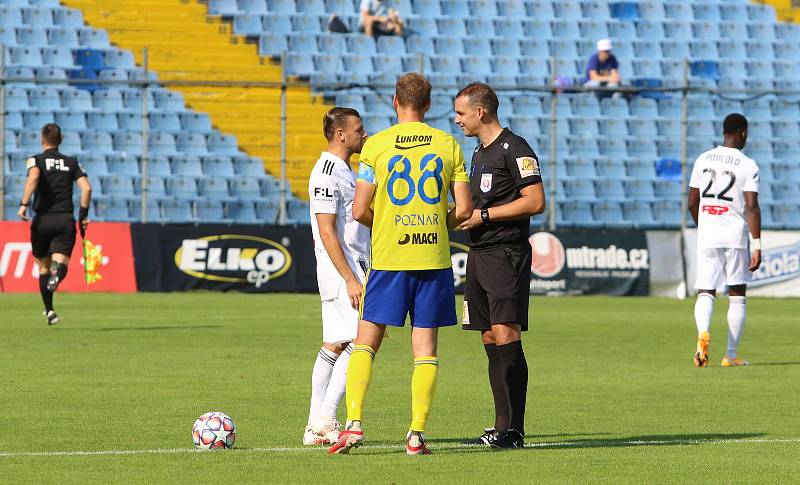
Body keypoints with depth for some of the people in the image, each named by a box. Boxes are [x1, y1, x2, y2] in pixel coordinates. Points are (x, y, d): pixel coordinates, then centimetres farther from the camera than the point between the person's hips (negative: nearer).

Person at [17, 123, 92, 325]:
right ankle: (58, 271, -44)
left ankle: (49, 311, 17)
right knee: (60, 263, -7)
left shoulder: (36, 160, 3)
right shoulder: (71, 162, 10)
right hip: (65, 221, 0)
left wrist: (24, 204, -21)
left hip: (42, 220, 0)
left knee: (44, 267, 15)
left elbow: (33, 177, -19)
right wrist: (83, 215, 6)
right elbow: (86, 187, -1)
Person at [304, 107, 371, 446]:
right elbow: (327, 232, -19)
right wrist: (350, 279, -21)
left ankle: (316, 426, 12)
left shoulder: (344, 170, 18)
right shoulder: (326, 172, -13)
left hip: (352, 269, 10)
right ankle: (324, 421, -14)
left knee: (334, 346, 10)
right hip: (340, 270, -10)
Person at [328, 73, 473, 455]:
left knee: (365, 342, 7)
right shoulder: (448, 145, 2)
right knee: (425, 347, 5)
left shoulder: (376, 145, -3)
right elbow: (464, 210, 0)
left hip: (388, 257, -1)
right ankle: (417, 434, 0)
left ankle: (354, 423, -6)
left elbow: (359, 211, -5)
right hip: (434, 258, 1)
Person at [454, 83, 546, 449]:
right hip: (479, 254, 9)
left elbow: (535, 202, -16)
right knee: (490, 340, 7)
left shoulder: (514, 148, -9)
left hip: (507, 254, -9)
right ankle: (501, 428, 8)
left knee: (505, 335, -13)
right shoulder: (479, 153, 20)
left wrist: (483, 215, -14)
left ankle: (514, 430, -14)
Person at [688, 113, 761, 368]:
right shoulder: (748, 165, -7)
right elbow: (752, 207, -14)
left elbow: (692, 202, 12)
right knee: (737, 295, 10)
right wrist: (757, 246, -13)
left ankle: (703, 332, -27)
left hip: (707, 236, 3)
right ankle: (731, 355, 10)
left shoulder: (703, 160, 6)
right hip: (735, 236, -3)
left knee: (705, 292, 3)